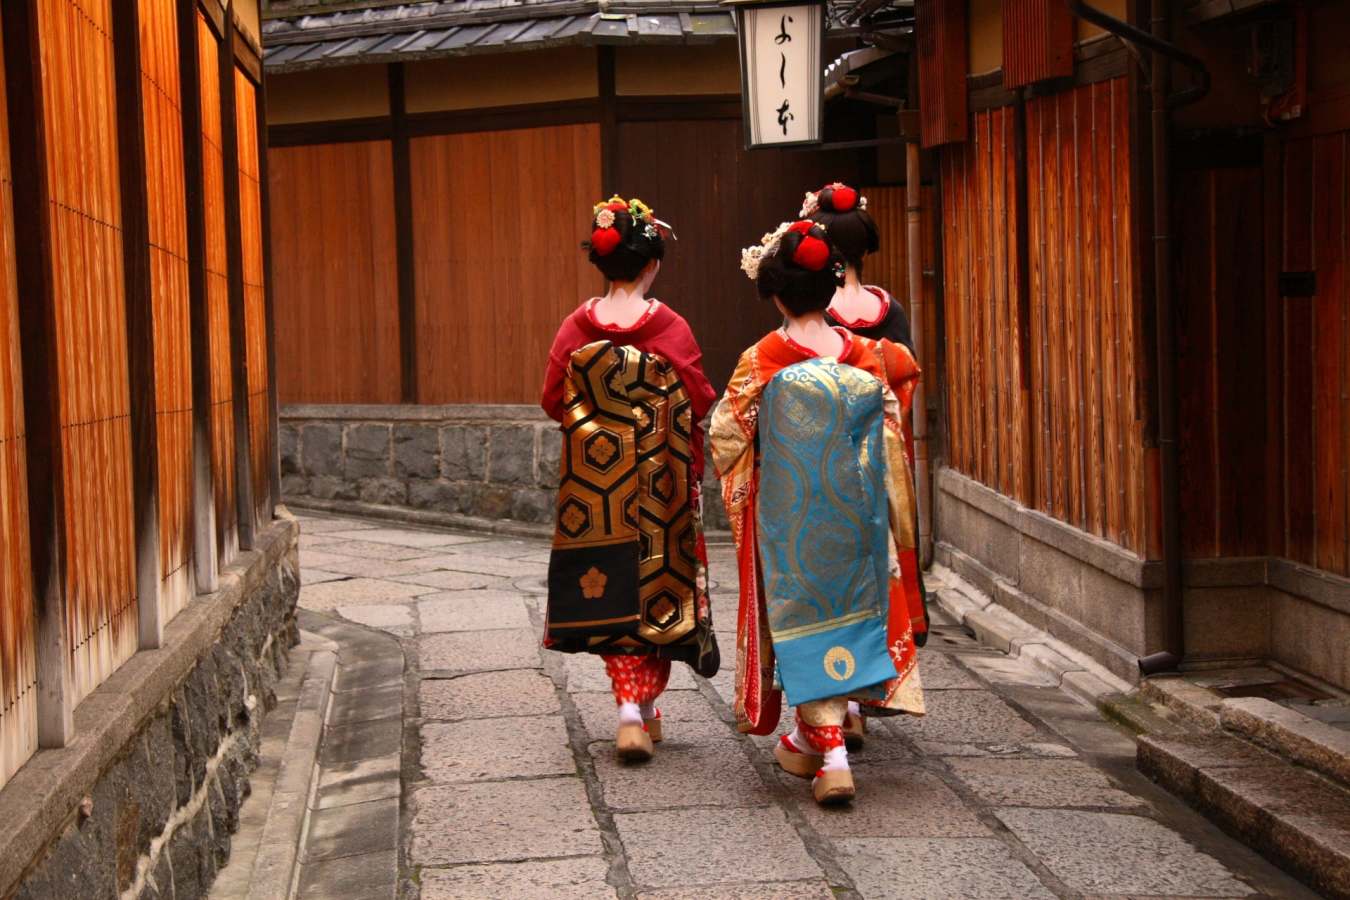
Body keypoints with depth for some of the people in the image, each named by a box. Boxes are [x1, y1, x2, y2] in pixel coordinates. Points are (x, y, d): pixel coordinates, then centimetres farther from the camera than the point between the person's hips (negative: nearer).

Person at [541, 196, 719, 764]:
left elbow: (553, 401, 1)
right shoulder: (671, 328, -11)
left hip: (594, 479, 2)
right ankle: (646, 707, 17)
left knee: (610, 590, 8)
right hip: (661, 480, -2)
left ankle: (630, 708, -1)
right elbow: (700, 404, -6)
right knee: (657, 582, 11)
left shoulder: (577, 328, -5)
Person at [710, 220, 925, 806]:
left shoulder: (762, 362, -12)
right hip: (854, 512, 4)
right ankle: (810, 738, 31)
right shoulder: (866, 356, -3)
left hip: (790, 516, -4)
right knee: (847, 605, 17)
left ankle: (832, 756, -5)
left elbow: (725, 437, -8)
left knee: (804, 623, 3)